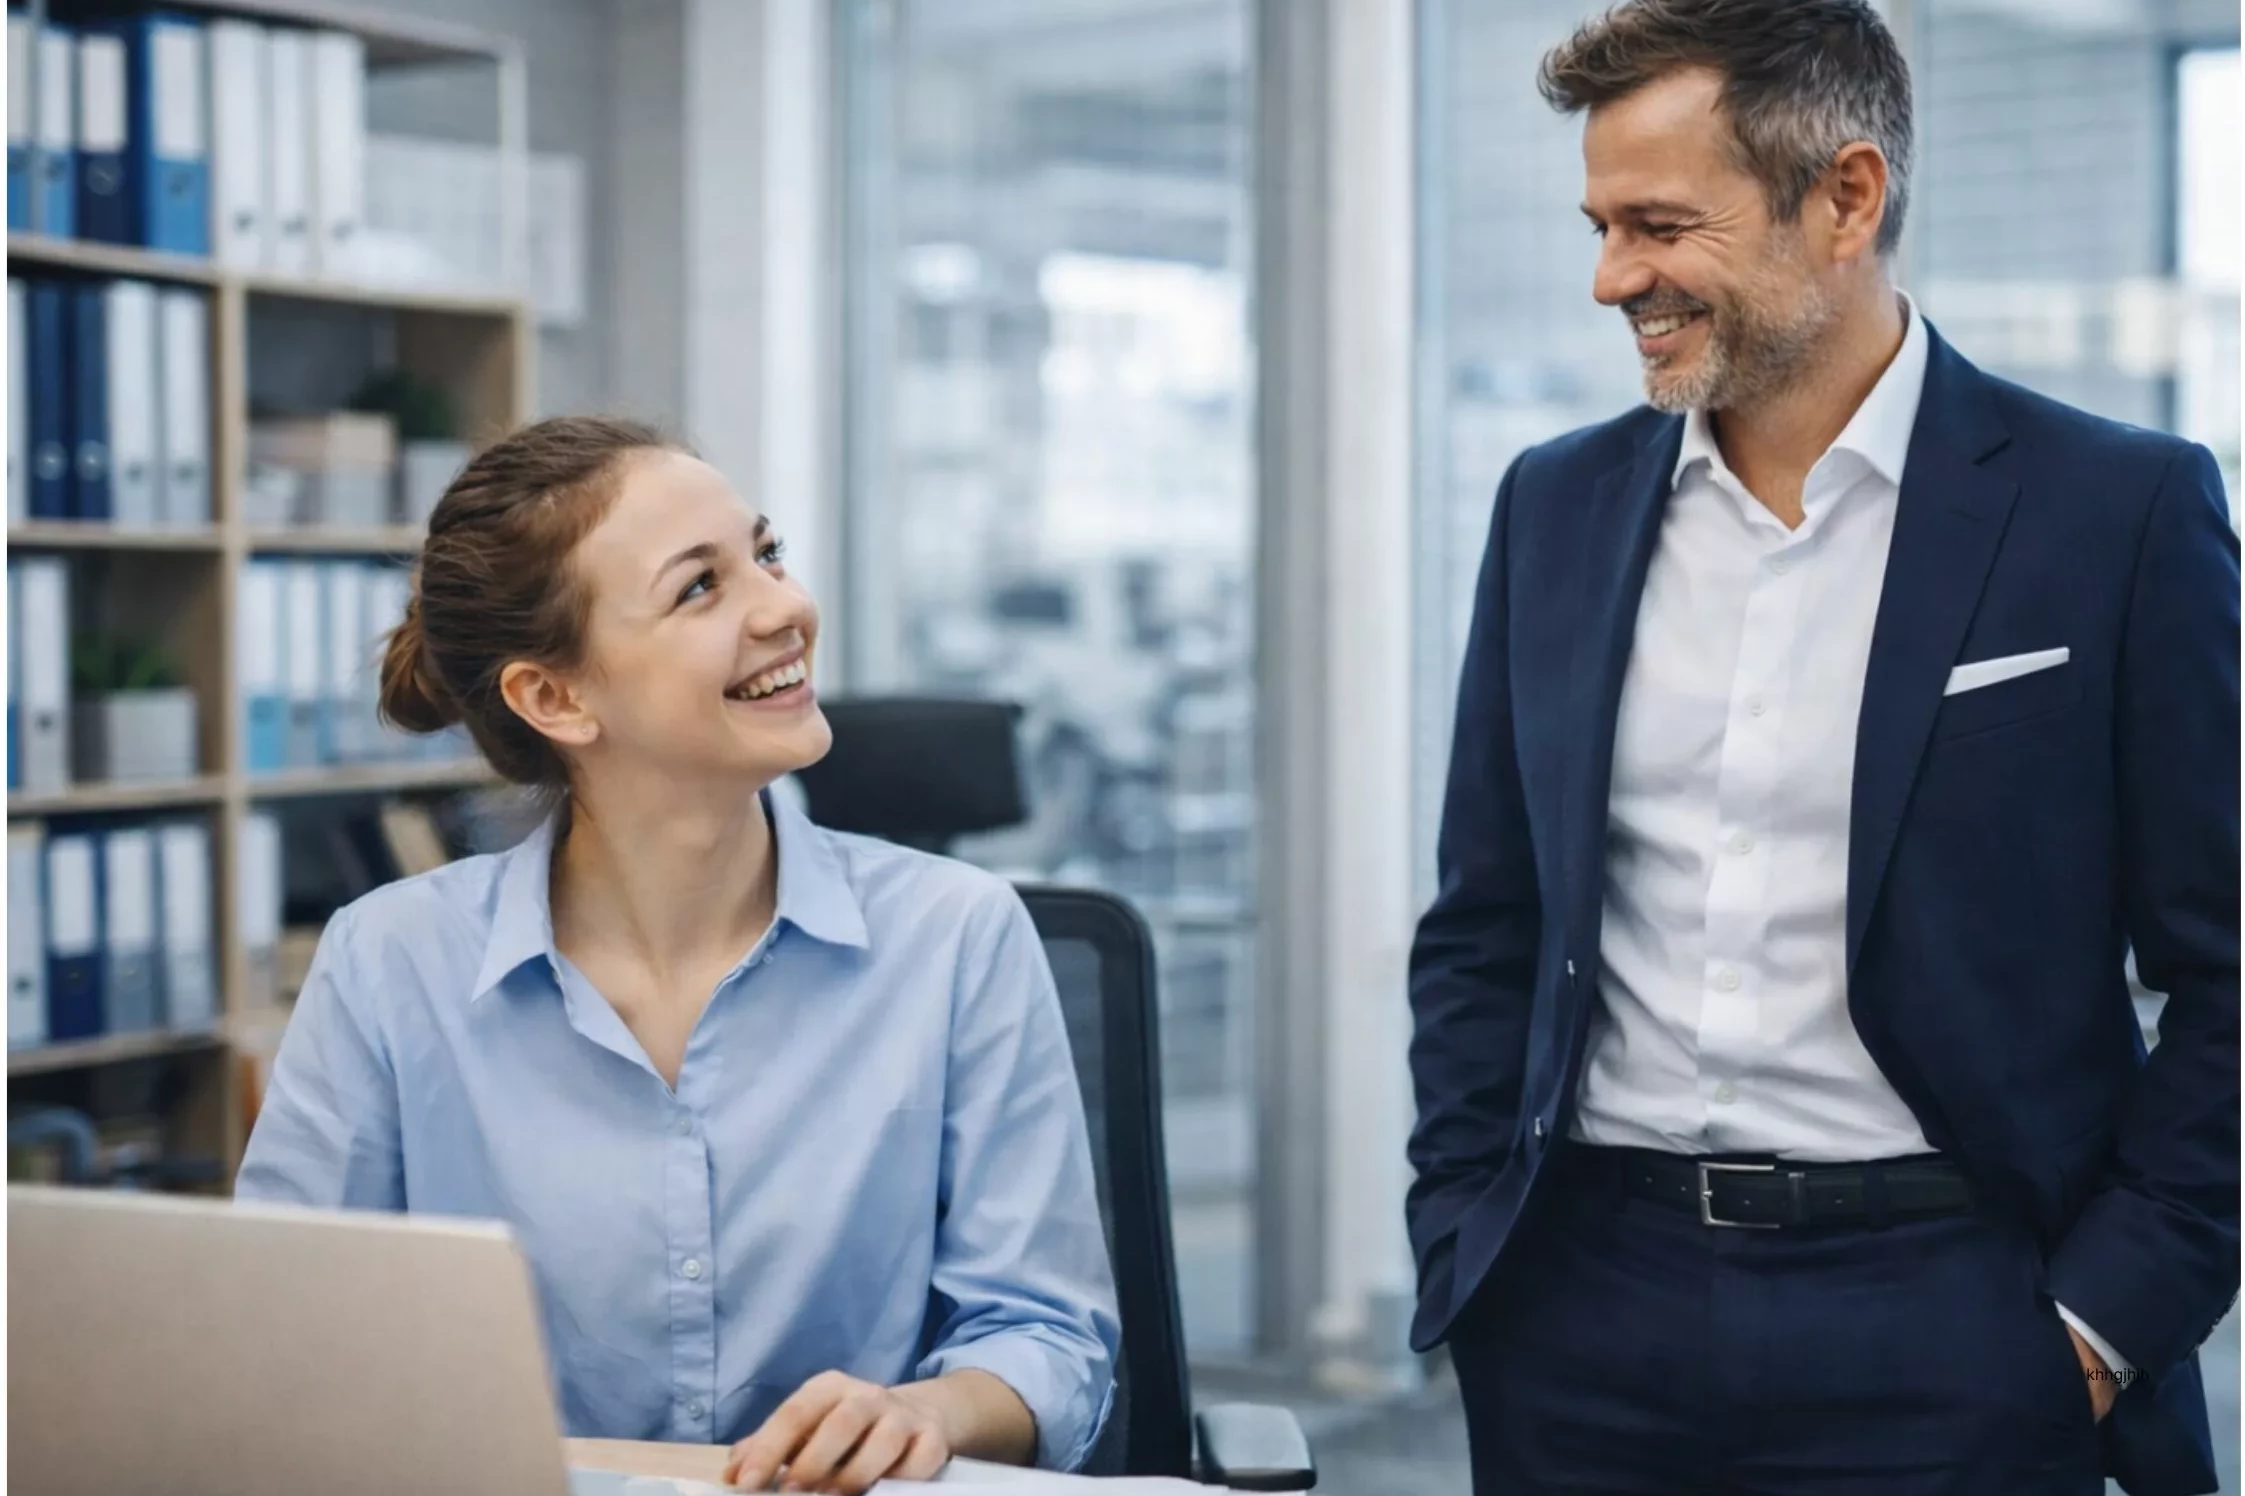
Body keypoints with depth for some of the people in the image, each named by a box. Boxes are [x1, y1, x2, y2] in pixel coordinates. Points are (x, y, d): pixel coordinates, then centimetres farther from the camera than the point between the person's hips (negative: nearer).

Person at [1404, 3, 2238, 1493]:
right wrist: (1463, 1254, 5)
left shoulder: (2121, 513, -5)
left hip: (1939, 1323, -3)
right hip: (1589, 1312, 4)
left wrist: (2109, 1317, -7)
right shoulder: (1559, 506, 7)